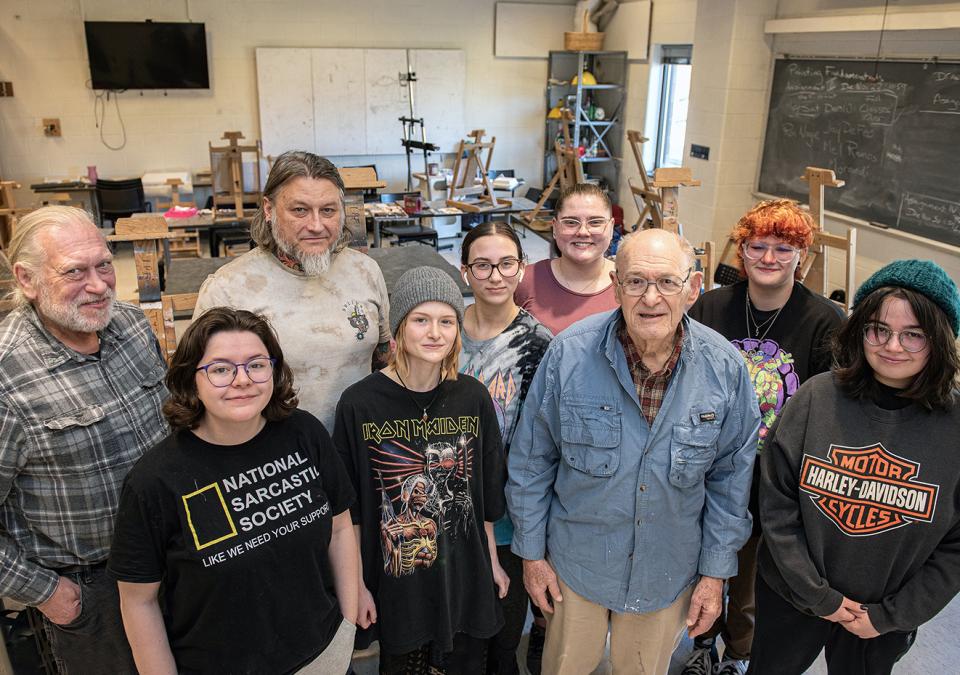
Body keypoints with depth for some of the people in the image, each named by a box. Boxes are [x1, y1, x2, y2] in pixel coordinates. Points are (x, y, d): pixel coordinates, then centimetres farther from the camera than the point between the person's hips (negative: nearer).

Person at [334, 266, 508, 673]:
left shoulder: (474, 397, -5)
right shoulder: (359, 404, -14)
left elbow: (485, 493, 5)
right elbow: (350, 511, -6)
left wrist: (493, 561, 10)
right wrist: (358, 585, -3)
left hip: (466, 579, 3)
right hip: (396, 583, -2)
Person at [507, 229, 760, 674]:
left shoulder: (724, 368, -14)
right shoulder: (569, 354, -19)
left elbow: (731, 475, -2)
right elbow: (531, 460, -8)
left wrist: (716, 571, 0)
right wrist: (532, 552, -3)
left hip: (668, 570, 1)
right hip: (578, 560, -1)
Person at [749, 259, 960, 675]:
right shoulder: (816, 397, -14)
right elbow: (776, 502, -11)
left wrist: (891, 615, -8)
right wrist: (817, 595, -11)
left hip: (883, 620, 0)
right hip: (790, 597, 0)